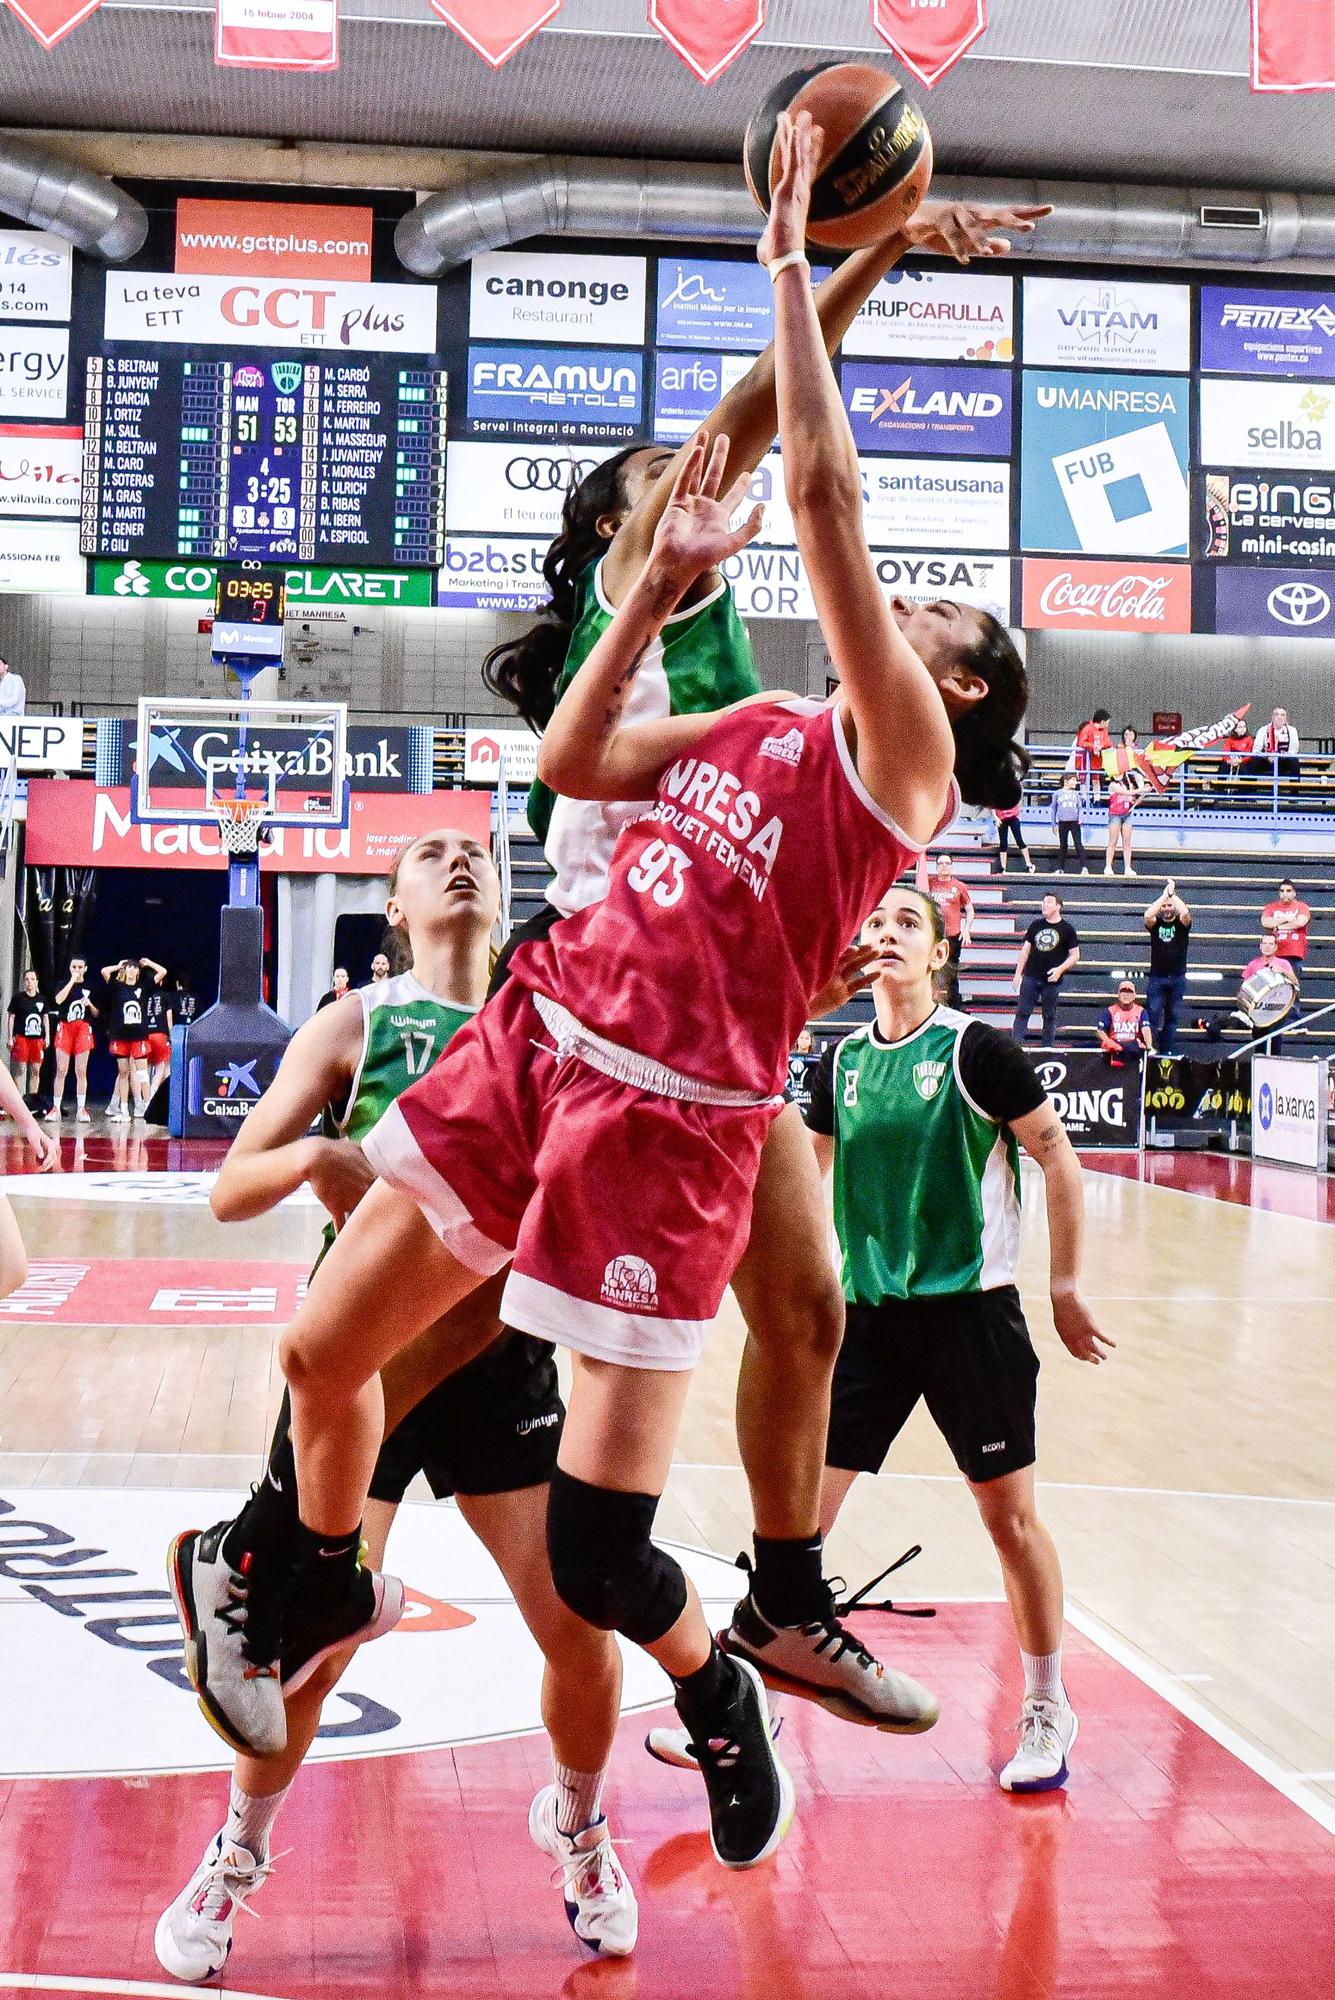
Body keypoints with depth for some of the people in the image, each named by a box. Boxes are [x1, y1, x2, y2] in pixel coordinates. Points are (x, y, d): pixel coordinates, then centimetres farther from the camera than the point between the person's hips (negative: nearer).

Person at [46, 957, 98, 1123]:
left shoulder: (90, 987, 10)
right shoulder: (64, 984, 6)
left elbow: (96, 1014, 13)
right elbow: (59, 1000, -16)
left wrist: (90, 1004, -8)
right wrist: (72, 980, -14)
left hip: (83, 1030, 1)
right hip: (64, 1028, -1)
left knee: (81, 1072, -2)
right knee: (61, 1071, -2)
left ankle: (81, 1109, 1)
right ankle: (56, 1108, 2)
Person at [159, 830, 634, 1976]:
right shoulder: (354, 1024, 1)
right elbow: (229, 1190, -3)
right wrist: (309, 1159, -23)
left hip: (502, 1354, 2)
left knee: (581, 1631, -2)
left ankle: (578, 1829, 28)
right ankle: (238, 1853, 27)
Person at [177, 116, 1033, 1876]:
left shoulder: (899, 753, -5)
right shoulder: (762, 725, 16)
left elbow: (826, 497, -14)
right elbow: (573, 765, 18)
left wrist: (791, 270, -8)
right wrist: (663, 584, 15)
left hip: (669, 1120, -7)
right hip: (537, 1038, 7)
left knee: (600, 1558, -10)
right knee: (324, 1351, 14)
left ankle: (719, 1696, 24)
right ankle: (321, 1579, 45)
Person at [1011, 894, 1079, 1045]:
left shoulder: (1067, 929, 0)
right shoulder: (1036, 924, 8)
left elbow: (1075, 955, 0)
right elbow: (1025, 950, 12)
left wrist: (1060, 969, -15)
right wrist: (1018, 974, 7)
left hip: (1052, 980, -2)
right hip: (1030, 977, 2)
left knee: (1049, 1016, 6)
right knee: (1022, 1012, -3)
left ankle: (1048, 1048, 14)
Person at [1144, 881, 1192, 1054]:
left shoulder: (1181, 923, 2)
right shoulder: (1155, 924, 3)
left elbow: (1185, 913, -21)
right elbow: (1147, 915, -20)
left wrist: (1173, 894, -19)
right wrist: (1164, 895, -20)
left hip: (1177, 978, 0)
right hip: (1157, 977, 0)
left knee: (1172, 1017, 5)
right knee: (1152, 1015, -8)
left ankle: (1169, 1051, 10)